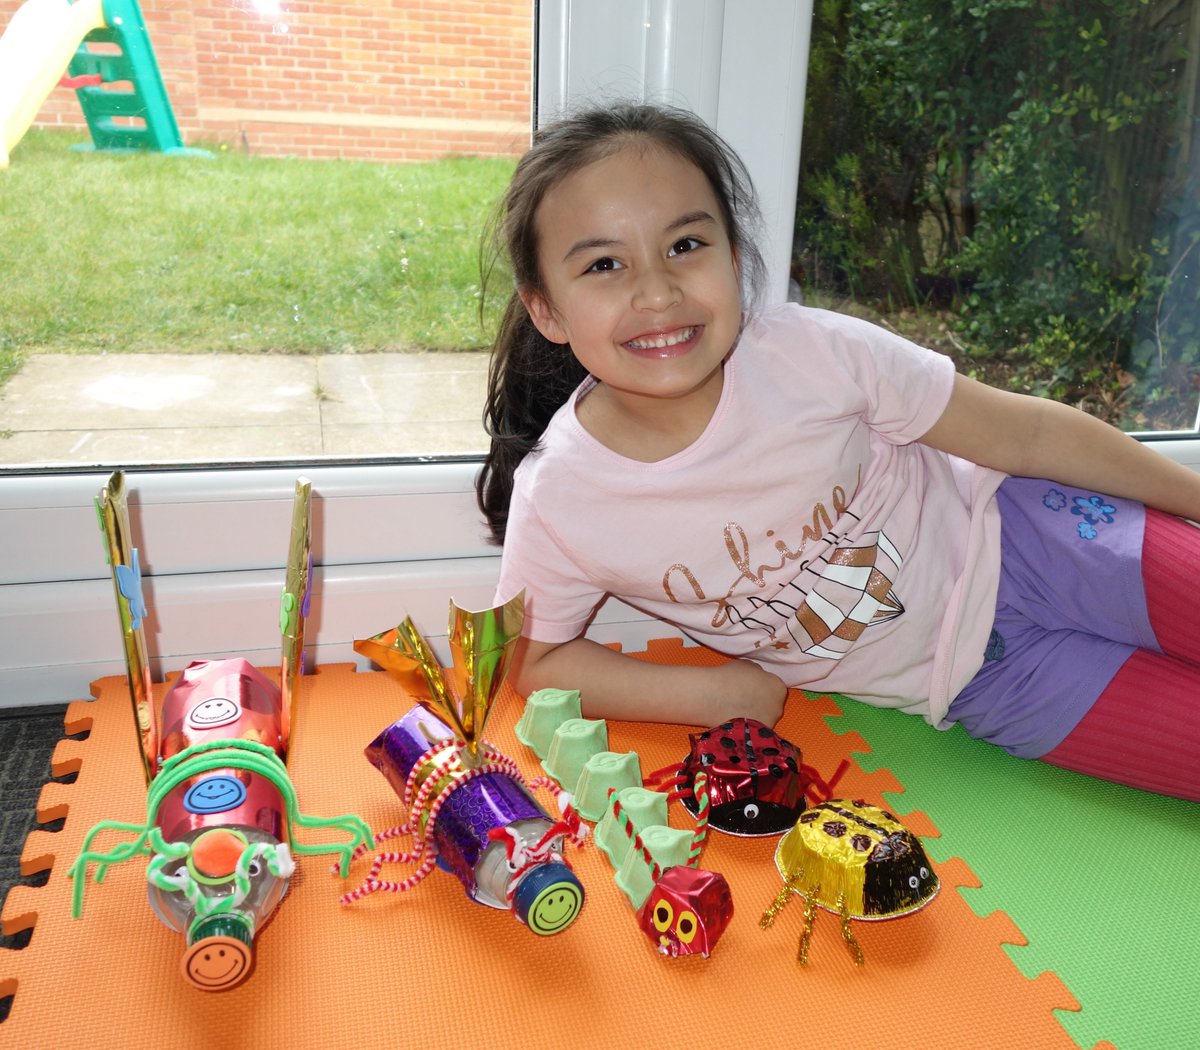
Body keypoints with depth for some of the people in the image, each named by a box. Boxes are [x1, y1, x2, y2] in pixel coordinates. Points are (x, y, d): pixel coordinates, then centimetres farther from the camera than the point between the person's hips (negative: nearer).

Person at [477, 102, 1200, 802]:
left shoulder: (814, 353, -24)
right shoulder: (555, 506, -22)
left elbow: (1020, 434, -11)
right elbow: (533, 661, -6)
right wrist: (715, 690, -16)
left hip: (1015, 539, 1)